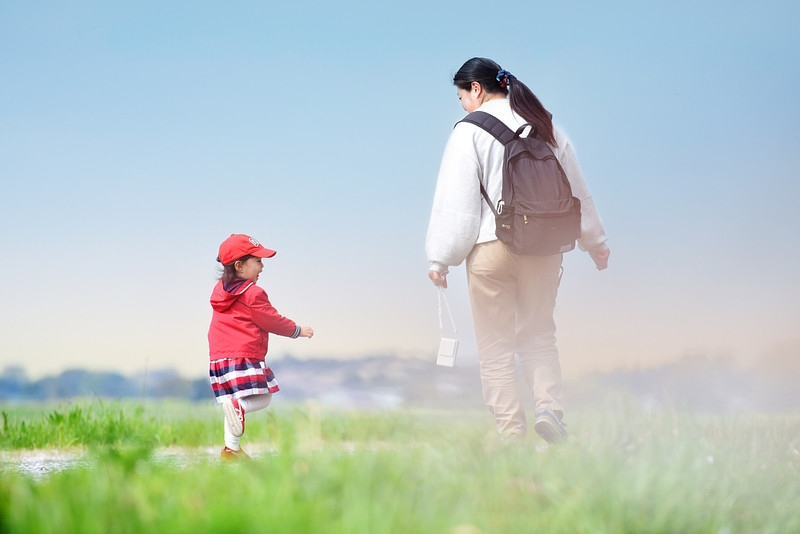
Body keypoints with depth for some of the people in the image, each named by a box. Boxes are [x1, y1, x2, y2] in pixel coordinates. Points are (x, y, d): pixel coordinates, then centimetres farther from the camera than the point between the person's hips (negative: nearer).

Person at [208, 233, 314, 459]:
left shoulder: (219, 290, 15)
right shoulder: (253, 294, -8)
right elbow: (271, 321, -1)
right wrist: (298, 330, 13)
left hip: (218, 356, 8)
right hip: (245, 356, -8)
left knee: (232, 400, 15)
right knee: (262, 399, -4)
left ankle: (231, 448, 11)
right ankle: (237, 413, -32)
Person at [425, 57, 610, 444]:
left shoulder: (471, 130, -5)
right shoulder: (546, 125, 10)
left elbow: (455, 200, -8)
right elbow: (575, 188, 18)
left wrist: (440, 257, -4)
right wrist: (595, 243, 29)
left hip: (492, 248, -4)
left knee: (496, 346, 4)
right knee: (538, 336, 14)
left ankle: (511, 431, 1)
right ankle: (549, 406, -8)